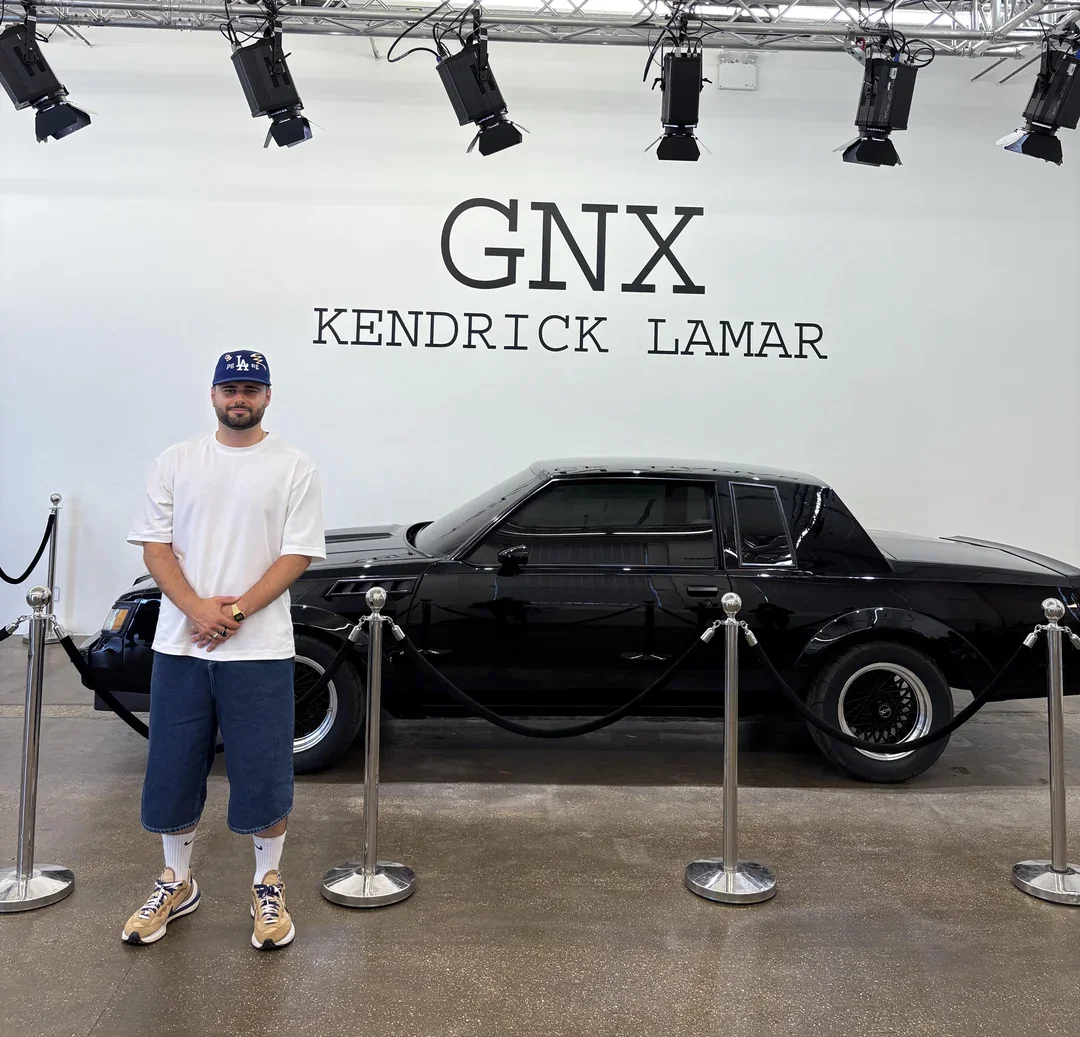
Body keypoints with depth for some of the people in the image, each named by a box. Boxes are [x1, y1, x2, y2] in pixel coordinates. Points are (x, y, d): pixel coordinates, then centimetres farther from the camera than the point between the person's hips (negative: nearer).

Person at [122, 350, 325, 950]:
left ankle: (269, 887, 23)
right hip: (180, 646, 3)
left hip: (259, 648, -2)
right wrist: (196, 608, -14)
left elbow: (298, 553, -6)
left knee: (265, 775, 4)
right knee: (174, 771, 12)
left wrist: (236, 612, -15)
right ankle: (177, 884, 31)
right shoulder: (176, 462, 7)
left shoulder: (294, 467, -1)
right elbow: (156, 544, 2)